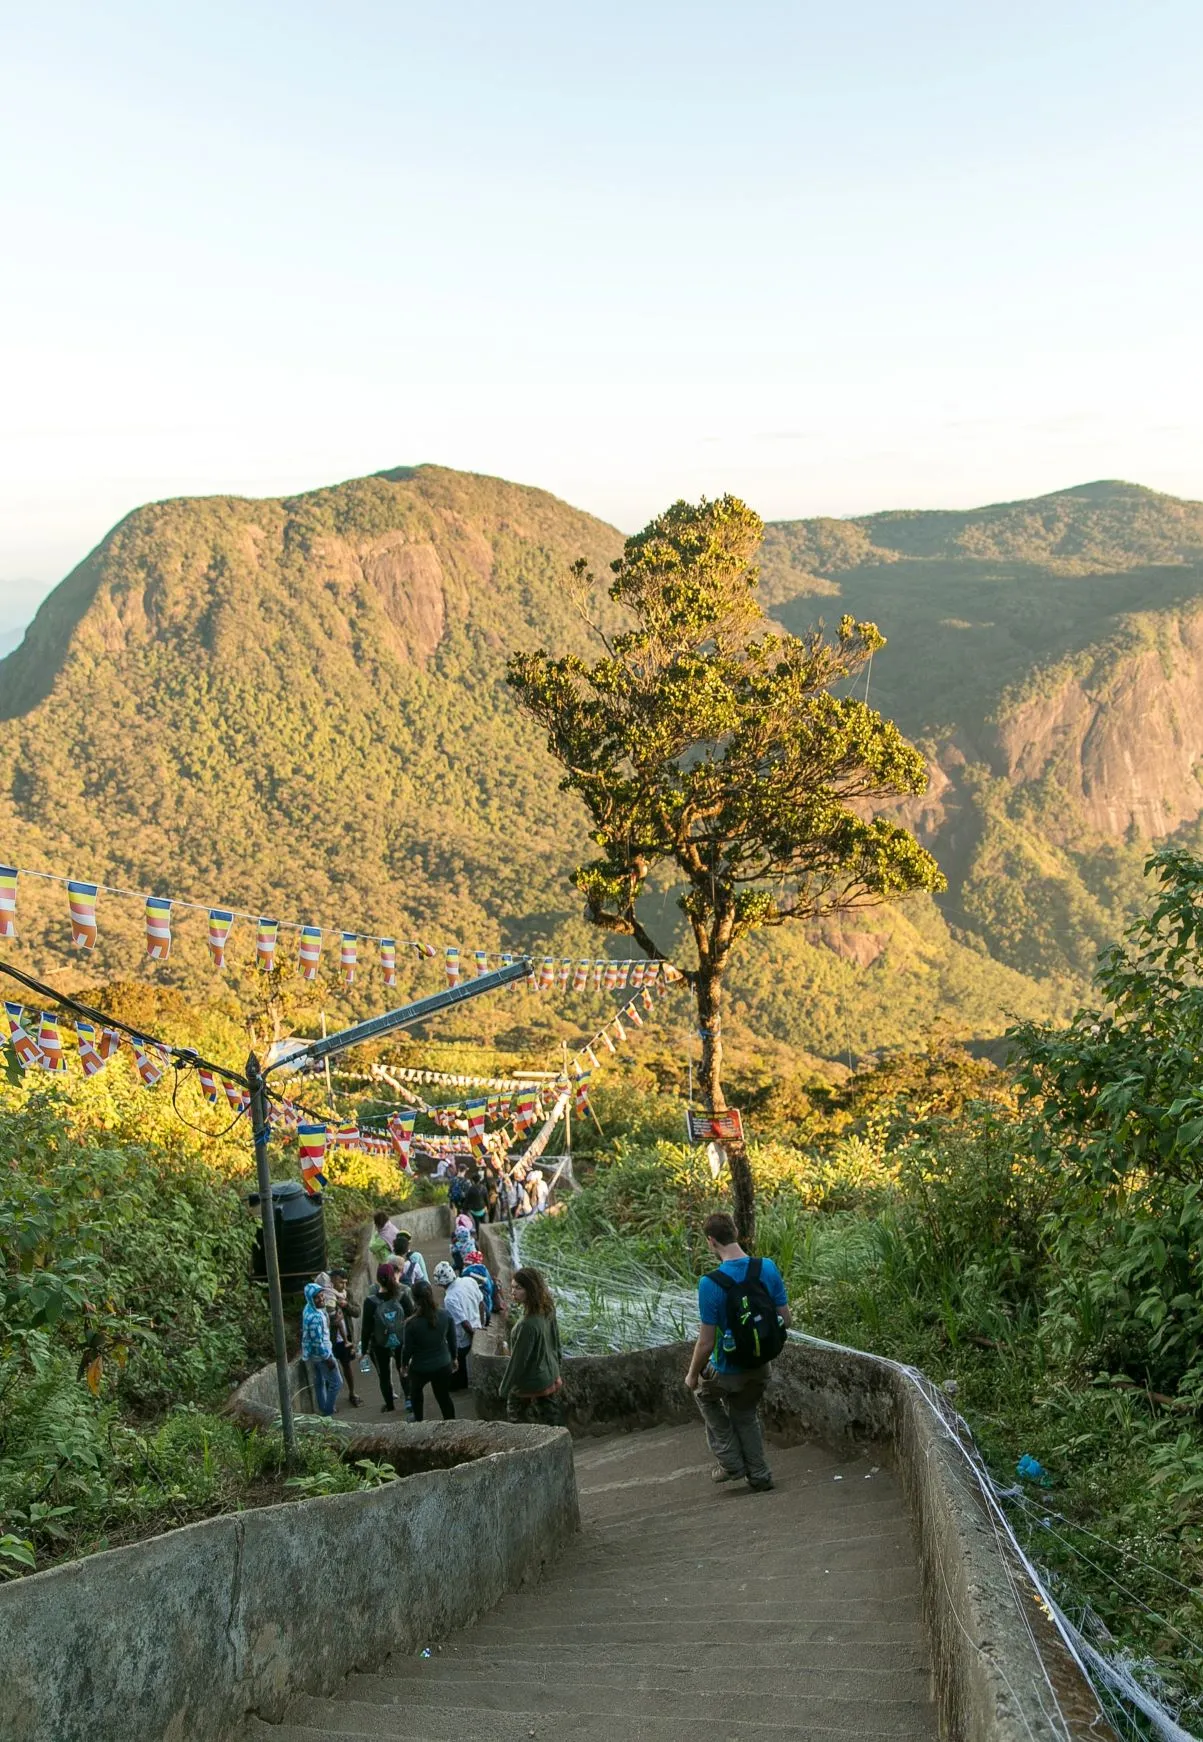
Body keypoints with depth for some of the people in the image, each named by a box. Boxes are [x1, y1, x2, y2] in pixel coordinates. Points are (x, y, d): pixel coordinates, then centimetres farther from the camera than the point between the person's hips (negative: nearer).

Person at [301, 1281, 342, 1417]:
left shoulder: (309, 1309, -1)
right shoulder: (315, 1317, -31)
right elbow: (318, 1341, -28)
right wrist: (328, 1358, -20)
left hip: (311, 1354, 9)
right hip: (321, 1354, -9)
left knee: (319, 1383, 22)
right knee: (336, 1382, 5)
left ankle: (322, 1409, 35)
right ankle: (328, 1411, 13)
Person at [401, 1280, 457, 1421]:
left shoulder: (412, 1323, -26)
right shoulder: (445, 1314, -16)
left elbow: (408, 1348, -13)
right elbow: (452, 1339, -3)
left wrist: (404, 1364, 7)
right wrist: (454, 1358, 14)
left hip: (420, 1368, -1)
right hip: (443, 1366, 1)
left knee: (416, 1390, 30)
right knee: (444, 1397, 19)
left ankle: (418, 1421, 45)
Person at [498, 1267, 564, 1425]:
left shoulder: (528, 1324, -33)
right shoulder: (547, 1311, -8)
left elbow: (518, 1359, -23)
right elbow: (556, 1343, 8)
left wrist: (505, 1388, -10)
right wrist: (556, 1363, 23)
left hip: (531, 1385, -8)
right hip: (552, 1378, 8)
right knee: (554, 1426, 18)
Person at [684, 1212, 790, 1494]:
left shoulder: (710, 1284, -26)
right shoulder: (768, 1268, -12)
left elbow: (706, 1342, -21)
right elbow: (785, 1319, -3)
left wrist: (692, 1375, -4)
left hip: (728, 1372, -4)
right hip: (761, 1369, 4)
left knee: (703, 1392, 29)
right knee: (746, 1415, 30)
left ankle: (730, 1462, 27)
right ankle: (759, 1477, 33)